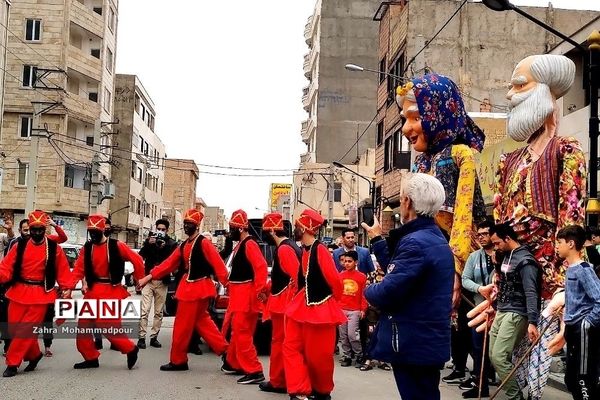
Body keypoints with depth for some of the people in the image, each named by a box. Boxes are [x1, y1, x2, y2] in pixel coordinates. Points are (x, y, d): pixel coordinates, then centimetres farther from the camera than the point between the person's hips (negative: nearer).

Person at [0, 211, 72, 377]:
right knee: (15, 328, 7)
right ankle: (34, 355, 28)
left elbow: (63, 271, 4)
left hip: (40, 295, -3)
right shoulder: (19, 246, 5)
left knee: (26, 330, -7)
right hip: (19, 293, 3)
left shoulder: (54, 248, 1)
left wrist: (66, 288, -1)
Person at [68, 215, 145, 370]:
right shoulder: (87, 248, 5)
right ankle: (91, 358, 21)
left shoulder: (116, 246, -9)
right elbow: (79, 269, 0)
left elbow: (137, 260, -5)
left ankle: (131, 349, 8)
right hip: (92, 291, 6)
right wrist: (69, 287, -13)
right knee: (84, 326, 7)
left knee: (109, 327, -12)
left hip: (111, 292, -6)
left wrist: (139, 280, 0)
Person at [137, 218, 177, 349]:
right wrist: (148, 244, -14)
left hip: (162, 281, 0)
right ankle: (142, 337, -5)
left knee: (158, 312, 5)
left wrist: (164, 248, -16)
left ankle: (154, 337, 12)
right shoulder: (149, 240, 9)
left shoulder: (172, 244, 5)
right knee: (144, 310, -7)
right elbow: (140, 257, 0)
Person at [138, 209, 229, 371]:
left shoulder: (204, 243, -12)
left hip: (198, 289, -8)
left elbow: (218, 264, -18)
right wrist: (149, 277, 6)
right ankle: (224, 350, 20)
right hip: (188, 288, 8)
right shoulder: (184, 245, 13)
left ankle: (178, 361, 11)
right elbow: (169, 264, 11)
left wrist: (227, 285, -24)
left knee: (183, 326, -1)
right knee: (202, 322, 13)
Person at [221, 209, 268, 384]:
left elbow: (261, 267, -26)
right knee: (237, 331, 20)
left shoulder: (250, 244, -16)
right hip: (238, 294, 10)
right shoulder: (240, 244, 15)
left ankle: (254, 371, -9)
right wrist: (230, 285, 17)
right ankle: (234, 364, 33)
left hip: (246, 296, -10)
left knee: (242, 333, -11)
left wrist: (260, 289, -29)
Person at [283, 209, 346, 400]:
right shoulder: (303, 250, 6)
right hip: (303, 306, 8)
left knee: (318, 354, 4)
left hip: (320, 308, -8)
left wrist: (332, 300, -2)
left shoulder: (320, 250, -19)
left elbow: (335, 281, -18)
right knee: (292, 346, 2)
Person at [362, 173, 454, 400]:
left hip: (414, 345, -10)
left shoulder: (415, 242, -21)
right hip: (430, 341, 10)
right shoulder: (436, 239, 12)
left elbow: (388, 293, -26)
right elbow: (399, 269, 17)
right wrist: (377, 239, 25)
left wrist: (368, 291, -5)